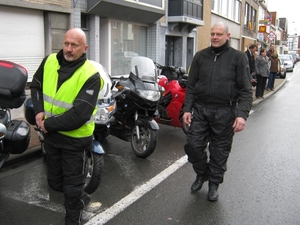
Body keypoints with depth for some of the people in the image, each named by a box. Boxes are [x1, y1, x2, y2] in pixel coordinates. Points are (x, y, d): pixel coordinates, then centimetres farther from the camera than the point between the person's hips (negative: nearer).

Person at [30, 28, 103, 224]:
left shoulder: (90, 76, -22)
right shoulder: (49, 61, -3)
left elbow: (79, 115, -26)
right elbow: (36, 85, 12)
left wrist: (49, 124, -20)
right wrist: (39, 110, -5)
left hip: (75, 138, -6)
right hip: (51, 134, 6)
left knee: (72, 186, 10)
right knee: (55, 182, 22)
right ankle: (81, 199, 49)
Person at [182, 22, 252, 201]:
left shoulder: (238, 57, -1)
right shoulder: (200, 56, 8)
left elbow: (246, 89, -5)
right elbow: (191, 86, 10)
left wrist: (242, 114, -15)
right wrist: (187, 109, 2)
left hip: (224, 112, -3)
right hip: (201, 110, 3)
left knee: (220, 151, 7)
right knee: (194, 145, 3)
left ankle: (214, 183, 27)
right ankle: (202, 174, 30)